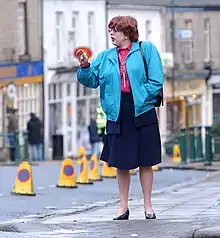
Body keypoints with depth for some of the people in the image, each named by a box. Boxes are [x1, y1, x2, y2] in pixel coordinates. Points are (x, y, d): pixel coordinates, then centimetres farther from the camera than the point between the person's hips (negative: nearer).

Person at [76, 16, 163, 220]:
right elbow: (91, 80, 9)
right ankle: (123, 206, 15)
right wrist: (85, 66, -8)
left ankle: (148, 205, 13)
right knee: (121, 162, 6)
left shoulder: (146, 50, 1)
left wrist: (140, 98, -12)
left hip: (142, 113, -3)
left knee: (145, 161, 4)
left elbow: (156, 82, -5)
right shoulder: (105, 57, 13)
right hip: (117, 115, 3)